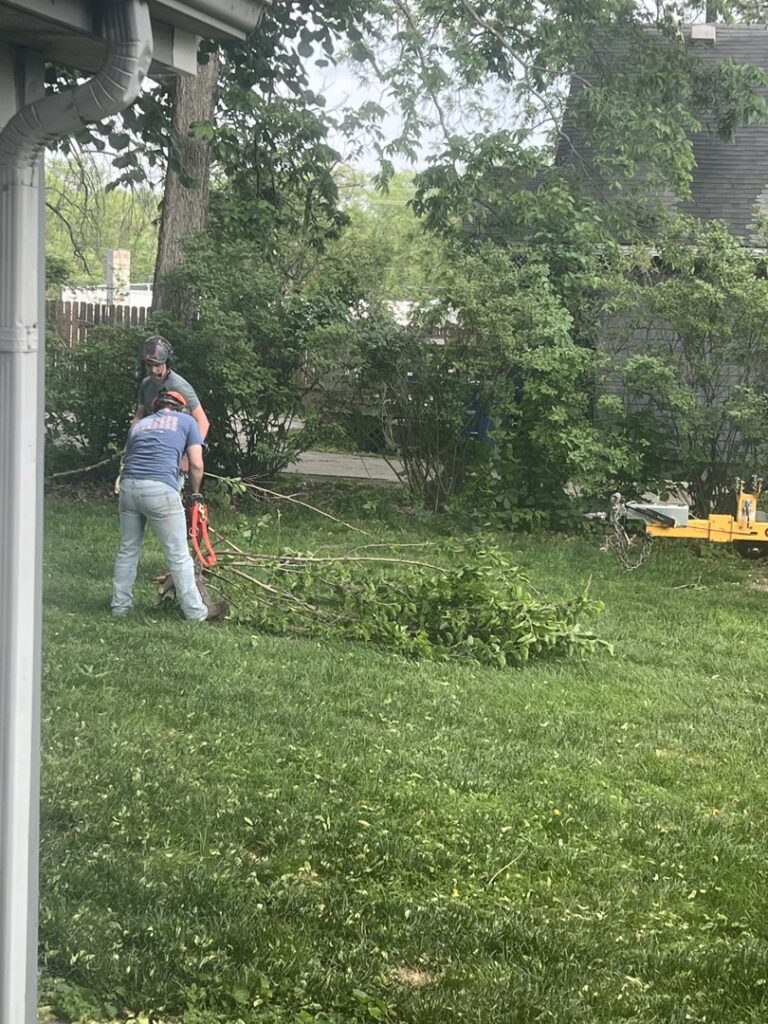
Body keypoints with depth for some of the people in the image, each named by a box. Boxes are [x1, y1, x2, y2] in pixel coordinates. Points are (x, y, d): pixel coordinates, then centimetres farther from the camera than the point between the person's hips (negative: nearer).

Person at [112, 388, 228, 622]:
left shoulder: (139, 424, 28)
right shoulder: (186, 421, 16)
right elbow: (196, 465, 9)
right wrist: (196, 494, 23)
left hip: (128, 486, 5)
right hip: (160, 489, -5)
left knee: (127, 550, 19)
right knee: (178, 556, 4)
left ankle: (120, 606, 24)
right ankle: (196, 612, 11)